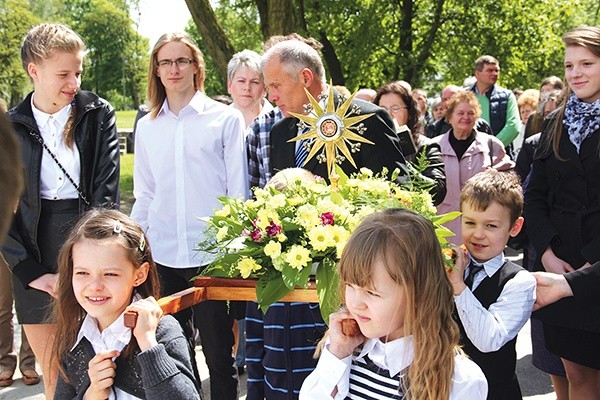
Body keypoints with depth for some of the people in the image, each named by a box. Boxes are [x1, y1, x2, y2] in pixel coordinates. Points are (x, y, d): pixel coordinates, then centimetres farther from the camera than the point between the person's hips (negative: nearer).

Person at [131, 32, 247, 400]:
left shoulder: (226, 118, 0)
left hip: (212, 254, -3)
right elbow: (145, 195, 15)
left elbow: (238, 189, 0)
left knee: (218, 352, 3)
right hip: (163, 256, 4)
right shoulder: (147, 126, 11)